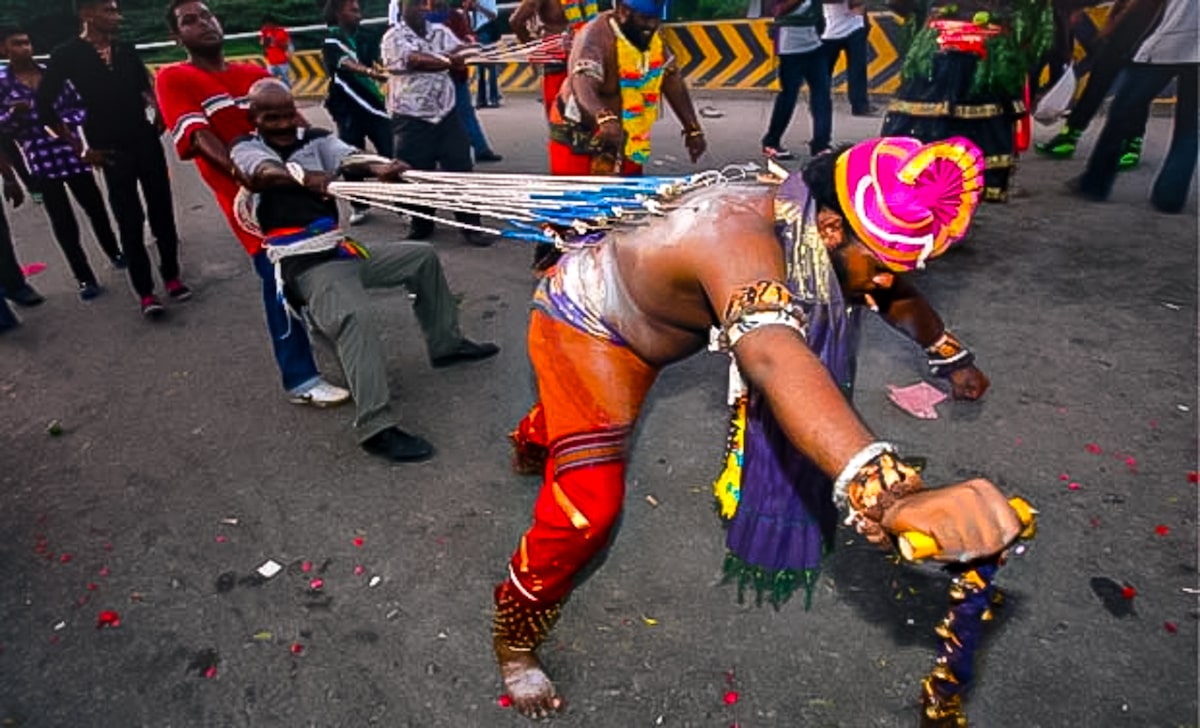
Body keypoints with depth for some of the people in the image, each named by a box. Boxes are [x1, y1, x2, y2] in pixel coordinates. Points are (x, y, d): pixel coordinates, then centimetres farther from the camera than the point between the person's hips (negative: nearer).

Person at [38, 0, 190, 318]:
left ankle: (171, 276, 19)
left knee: (162, 211, 6)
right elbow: (44, 106, -2)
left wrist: (158, 114, 5)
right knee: (130, 221, -1)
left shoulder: (126, 50, 6)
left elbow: (146, 87, 22)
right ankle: (145, 292, 5)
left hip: (146, 142, 4)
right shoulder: (67, 55, -5)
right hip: (112, 150, -4)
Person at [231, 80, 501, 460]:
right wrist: (306, 178, -47)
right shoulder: (247, 148, 1)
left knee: (423, 256, 12)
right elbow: (266, 173, -24)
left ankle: (445, 344, 24)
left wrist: (378, 168, -34)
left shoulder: (315, 140, 12)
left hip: (341, 249, 7)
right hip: (304, 264, -7)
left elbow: (350, 159, -10)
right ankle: (376, 427, -35)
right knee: (353, 316, -33)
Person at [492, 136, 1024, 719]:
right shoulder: (743, 239, -43)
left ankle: (535, 445, 76)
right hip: (581, 323, -8)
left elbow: (889, 290, 5)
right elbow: (772, 360, -65)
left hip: (630, 318, 9)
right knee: (588, 506, -15)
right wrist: (885, 495, -78)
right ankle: (515, 637, 12)